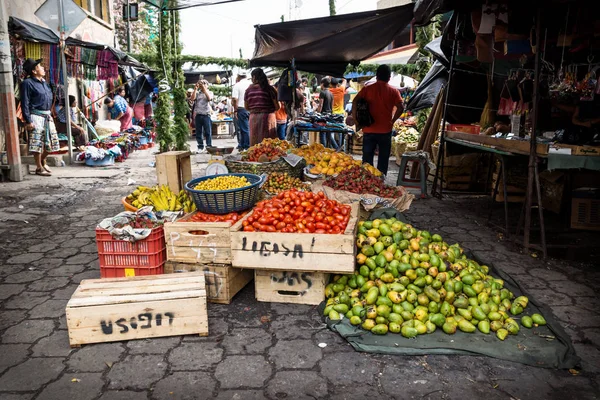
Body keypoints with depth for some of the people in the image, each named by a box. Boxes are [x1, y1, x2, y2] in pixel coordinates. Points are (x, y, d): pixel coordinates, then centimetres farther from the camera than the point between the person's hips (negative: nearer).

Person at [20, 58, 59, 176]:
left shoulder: (43, 82, 16)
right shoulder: (27, 83, -9)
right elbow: (25, 103, -11)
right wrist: (28, 121, -16)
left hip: (47, 116, 8)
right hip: (36, 116, -8)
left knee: (51, 141, 11)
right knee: (37, 143, -5)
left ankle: (43, 161, 32)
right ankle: (39, 168, 4)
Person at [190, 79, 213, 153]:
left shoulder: (210, 92, 11)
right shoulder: (197, 93, 15)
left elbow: (209, 98, -10)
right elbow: (192, 98, -3)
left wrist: (204, 88, -14)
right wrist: (195, 89, -5)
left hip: (206, 114, -2)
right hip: (198, 115, 2)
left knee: (208, 132, -4)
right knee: (198, 133, 3)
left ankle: (209, 147, 0)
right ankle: (200, 147, 9)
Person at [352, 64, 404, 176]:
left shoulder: (367, 89, 1)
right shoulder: (393, 91, -1)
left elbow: (355, 101, -11)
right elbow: (400, 108, -11)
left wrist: (354, 117, -4)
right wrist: (392, 120, 0)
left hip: (369, 130, 1)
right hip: (386, 130, 0)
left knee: (367, 159, 10)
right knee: (383, 160, 10)